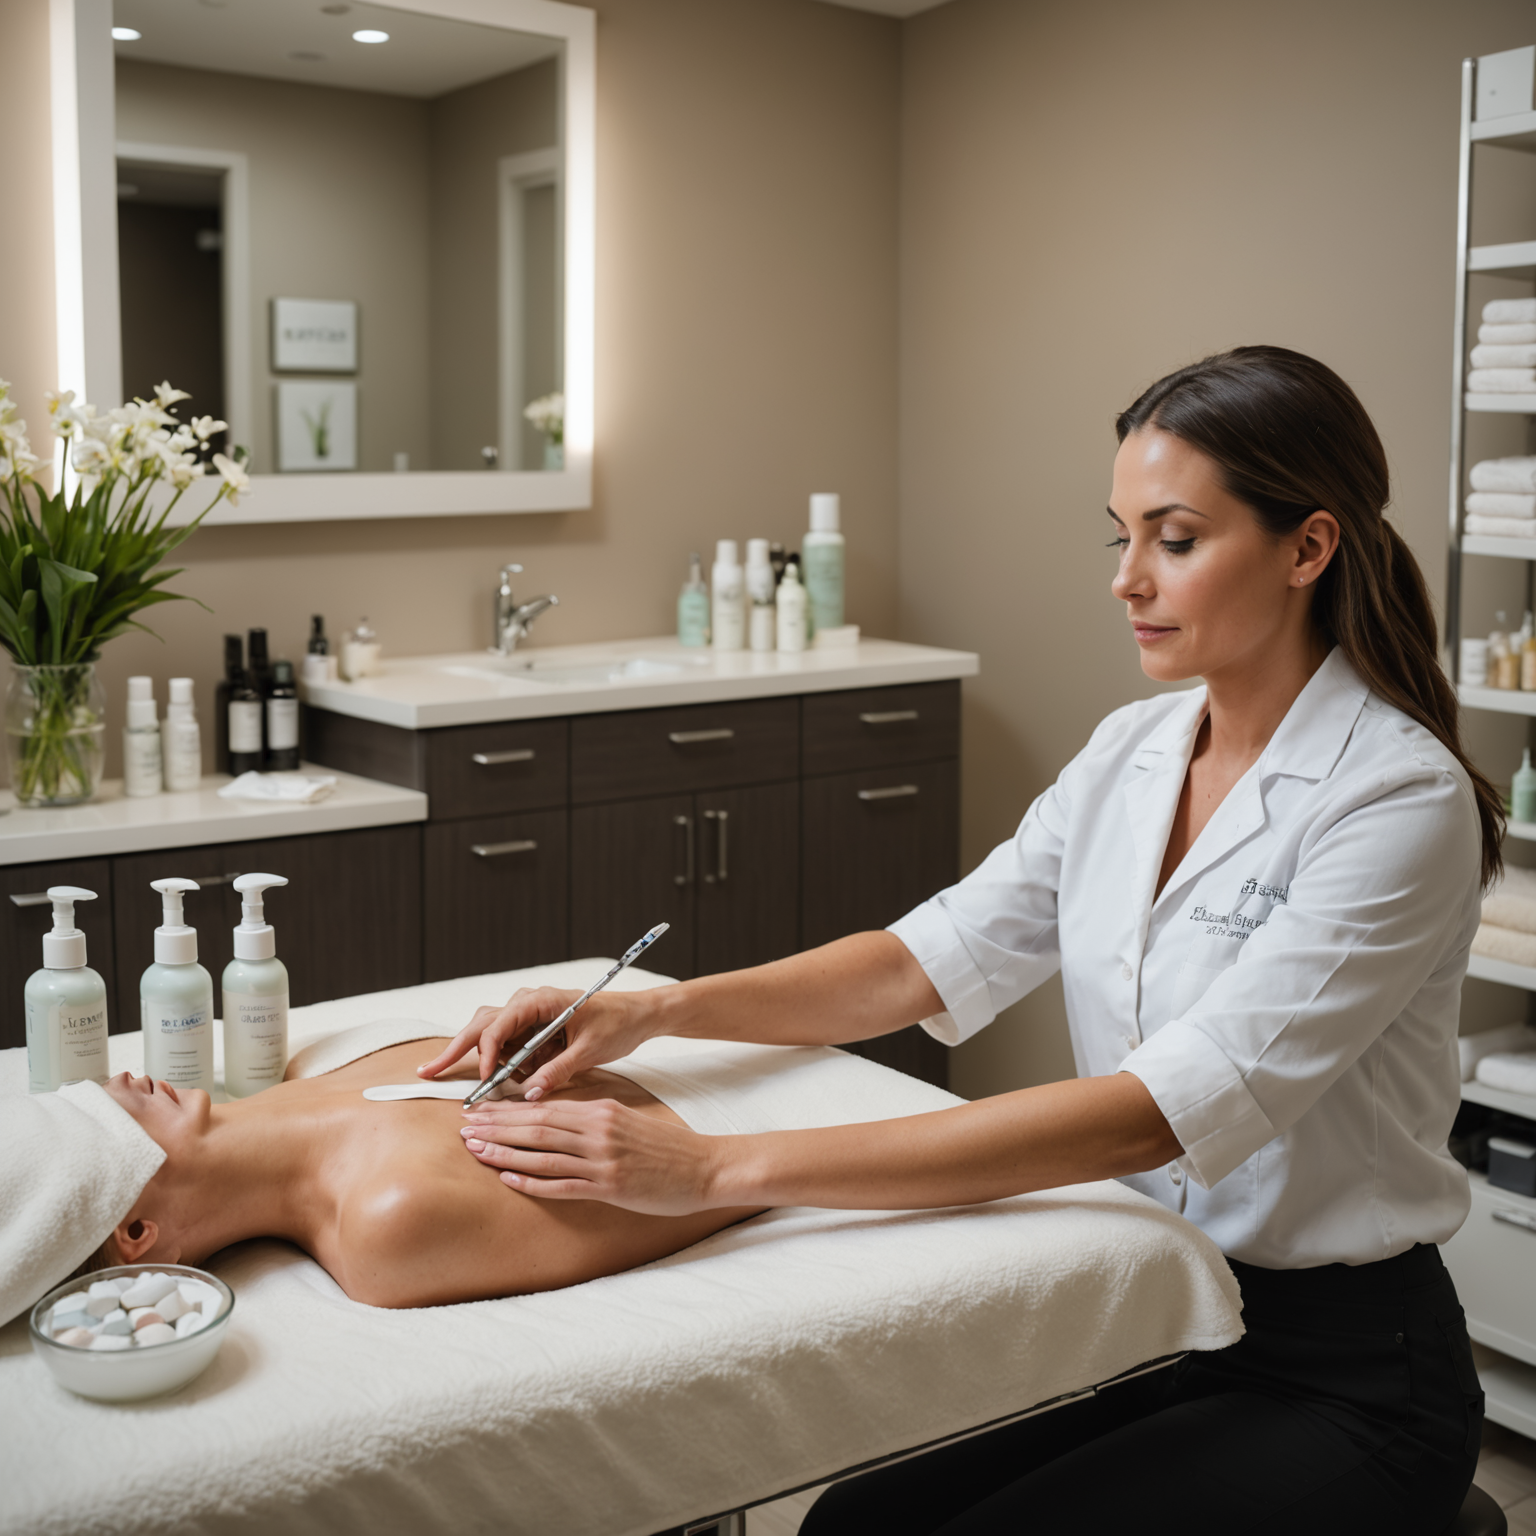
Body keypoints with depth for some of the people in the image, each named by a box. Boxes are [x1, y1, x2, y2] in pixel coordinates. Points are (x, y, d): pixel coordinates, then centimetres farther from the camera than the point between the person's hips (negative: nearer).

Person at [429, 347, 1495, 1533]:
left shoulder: (1400, 799, -21)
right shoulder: (1133, 752, 2)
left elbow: (1158, 1111, -31)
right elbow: (938, 958, 2)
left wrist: (725, 1170, -36)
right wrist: (655, 1011, -14)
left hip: (1343, 1379, -5)